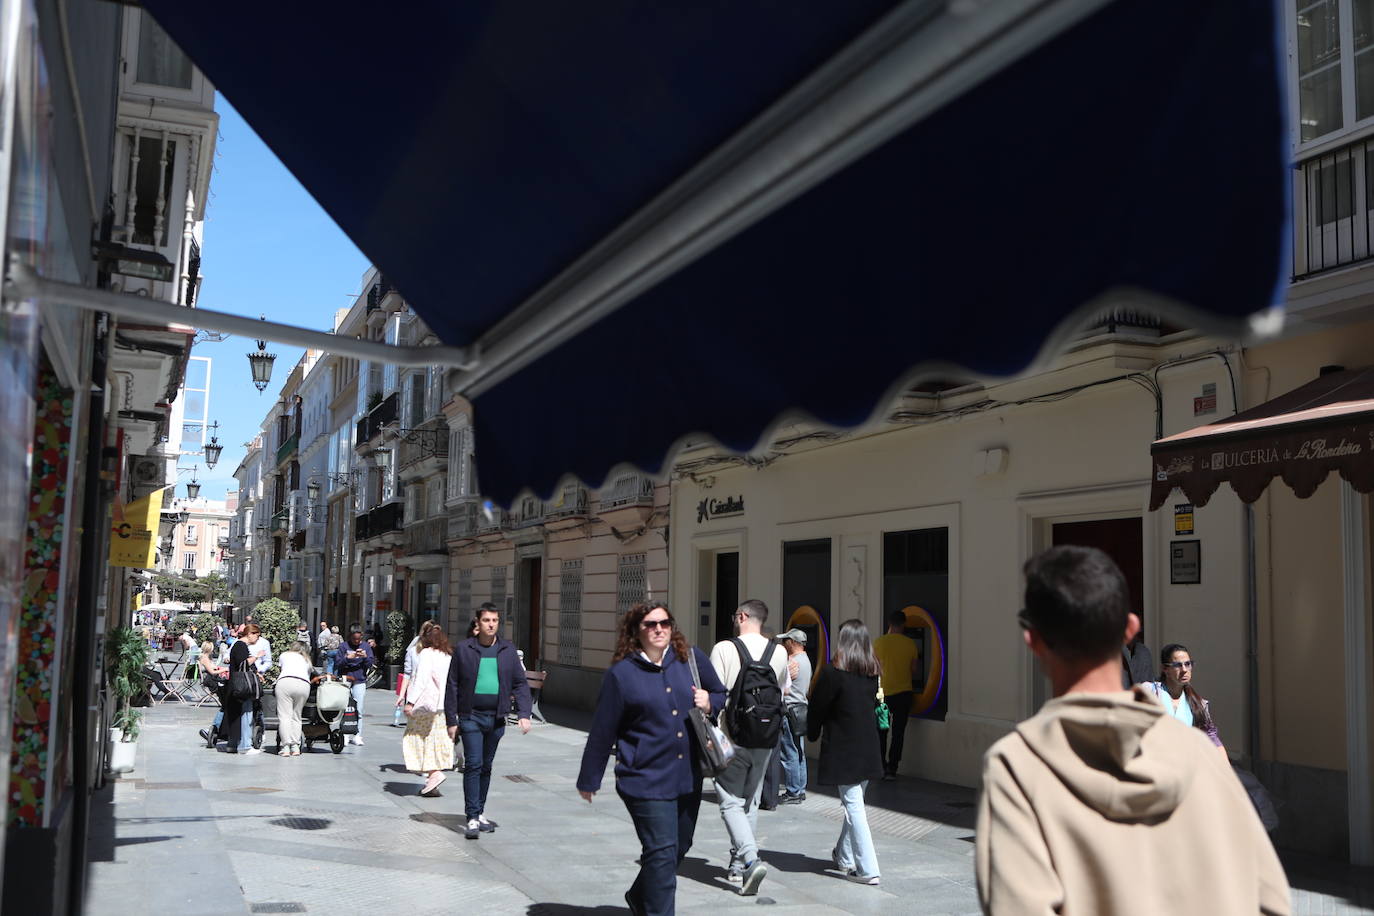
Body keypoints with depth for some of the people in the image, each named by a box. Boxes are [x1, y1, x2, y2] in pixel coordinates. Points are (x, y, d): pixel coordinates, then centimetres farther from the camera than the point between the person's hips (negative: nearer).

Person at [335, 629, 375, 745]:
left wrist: (365, 657, -10)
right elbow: (337, 663, 1)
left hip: (360, 681, 1)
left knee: (359, 710, -4)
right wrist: (347, 658, -15)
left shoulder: (366, 647, 11)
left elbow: (371, 665, 8)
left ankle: (357, 736, 1)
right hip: (345, 679, -1)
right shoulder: (344, 646, 6)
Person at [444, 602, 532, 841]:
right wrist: (451, 720, -1)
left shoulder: (508, 650, 6)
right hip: (471, 716, -3)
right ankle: (473, 819, -5)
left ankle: (480, 812, 25)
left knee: (486, 767, 13)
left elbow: (520, 683, 7)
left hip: (496, 718, 3)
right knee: (473, 765, -8)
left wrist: (524, 714, -4)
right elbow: (452, 687, 2)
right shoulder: (463, 649, -1)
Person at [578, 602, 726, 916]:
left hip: (688, 778, 6)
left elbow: (721, 694, 18)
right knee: (662, 852, -9)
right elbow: (602, 731, -2)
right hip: (646, 780, -6)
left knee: (680, 847, 19)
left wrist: (709, 703, -6)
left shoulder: (692, 658, 3)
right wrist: (589, 780, 4)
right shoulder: (621, 673, -8)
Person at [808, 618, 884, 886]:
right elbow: (873, 704, 10)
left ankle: (868, 870, -4)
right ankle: (844, 856, 33)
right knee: (855, 803, 18)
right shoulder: (873, 673, 3)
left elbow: (817, 708, -7)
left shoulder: (833, 673, -14)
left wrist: (812, 734, 12)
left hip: (842, 749, -6)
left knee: (853, 806, -3)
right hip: (869, 749, 6)